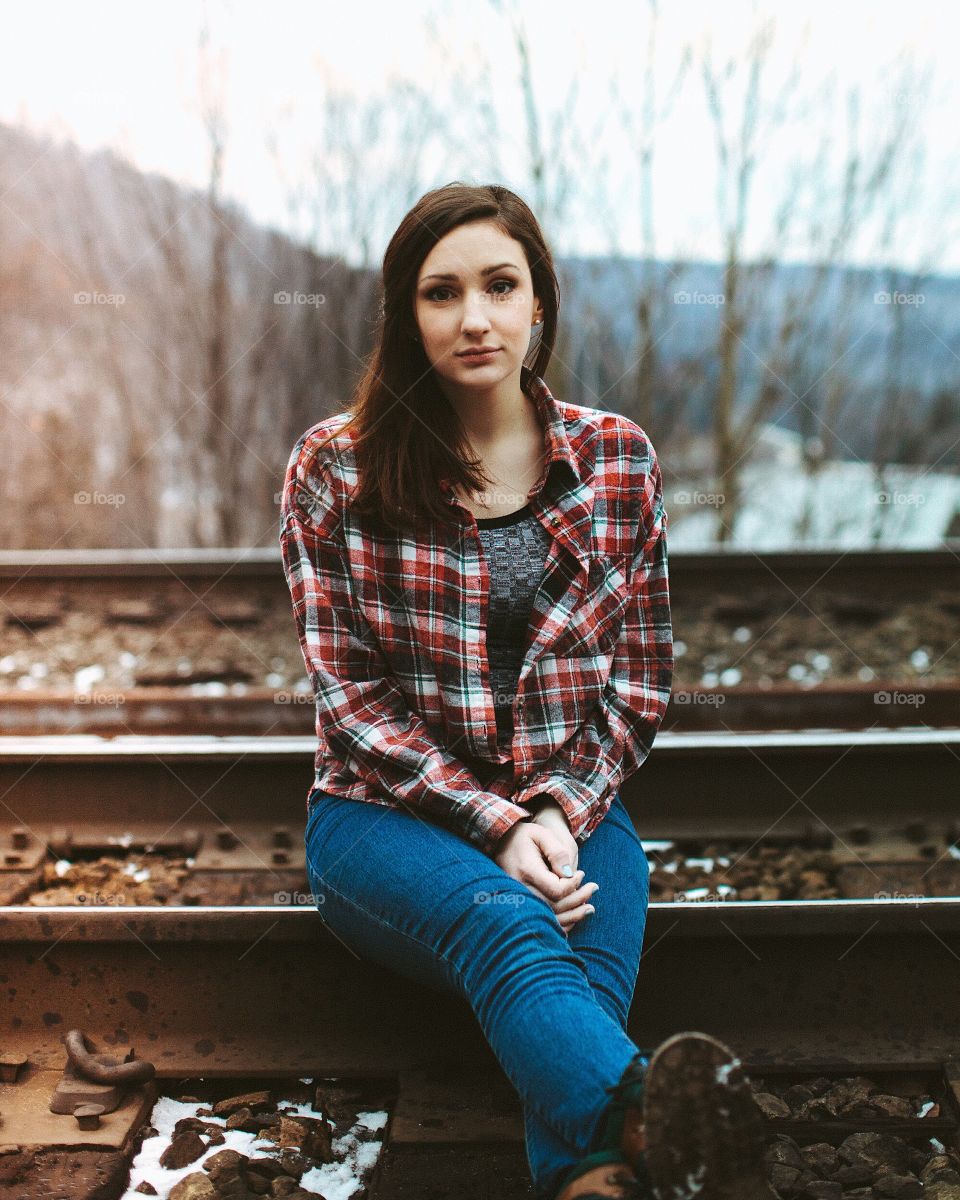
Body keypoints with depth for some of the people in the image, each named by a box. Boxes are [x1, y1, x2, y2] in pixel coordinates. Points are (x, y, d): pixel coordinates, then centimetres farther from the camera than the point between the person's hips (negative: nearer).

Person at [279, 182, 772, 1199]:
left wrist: (561, 810, -8)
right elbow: (349, 692, -3)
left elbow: (640, 677, 9)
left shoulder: (618, 459, 5)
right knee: (506, 923, -36)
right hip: (387, 812, -2)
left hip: (569, 808, 3)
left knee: (587, 973, -31)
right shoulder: (335, 467, -2)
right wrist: (493, 826, -14)